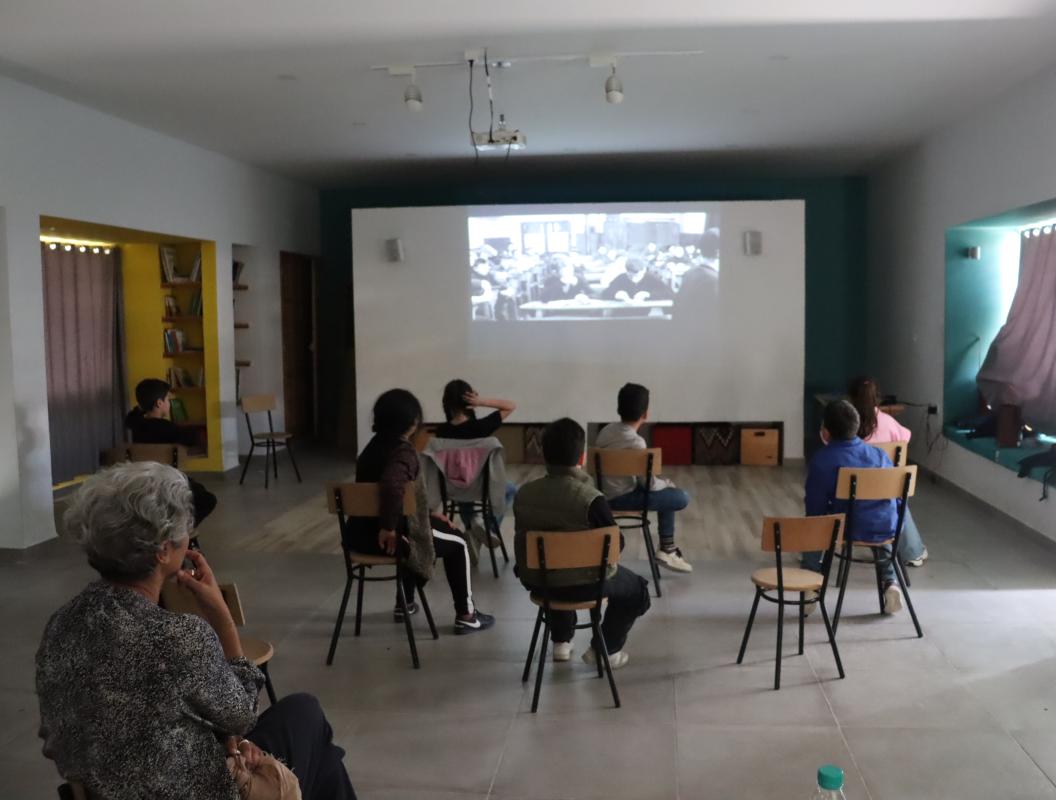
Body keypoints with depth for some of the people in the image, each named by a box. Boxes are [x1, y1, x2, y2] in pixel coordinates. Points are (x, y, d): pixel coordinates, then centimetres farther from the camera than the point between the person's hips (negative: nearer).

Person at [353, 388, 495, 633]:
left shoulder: (375, 445, 10)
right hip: (384, 535, -9)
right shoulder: (404, 452, -18)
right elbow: (392, 486, -40)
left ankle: (405, 603, 44)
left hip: (363, 531, 9)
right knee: (457, 544, 14)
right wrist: (389, 528, -29)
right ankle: (466, 616, 20)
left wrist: (428, 513, 18)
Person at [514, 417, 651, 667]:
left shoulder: (524, 493, -8)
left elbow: (525, 539, 6)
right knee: (637, 589, 23)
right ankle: (606, 648, 26)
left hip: (534, 580, 5)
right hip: (581, 584, -5)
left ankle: (561, 641, 41)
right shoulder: (590, 498, -23)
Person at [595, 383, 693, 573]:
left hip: (605, 491, 9)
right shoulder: (636, 443, -22)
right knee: (681, 498, -2)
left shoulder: (607, 430, 2)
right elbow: (650, 484, -14)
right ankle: (666, 550, 14)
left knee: (666, 493, 24)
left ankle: (667, 549, 27)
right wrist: (667, 484, 8)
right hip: (619, 498, -9)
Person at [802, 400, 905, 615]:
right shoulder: (880, 454, 7)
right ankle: (890, 583, 26)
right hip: (888, 529, 4)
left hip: (848, 531, -3)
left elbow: (814, 510, -4)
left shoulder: (821, 460, -8)